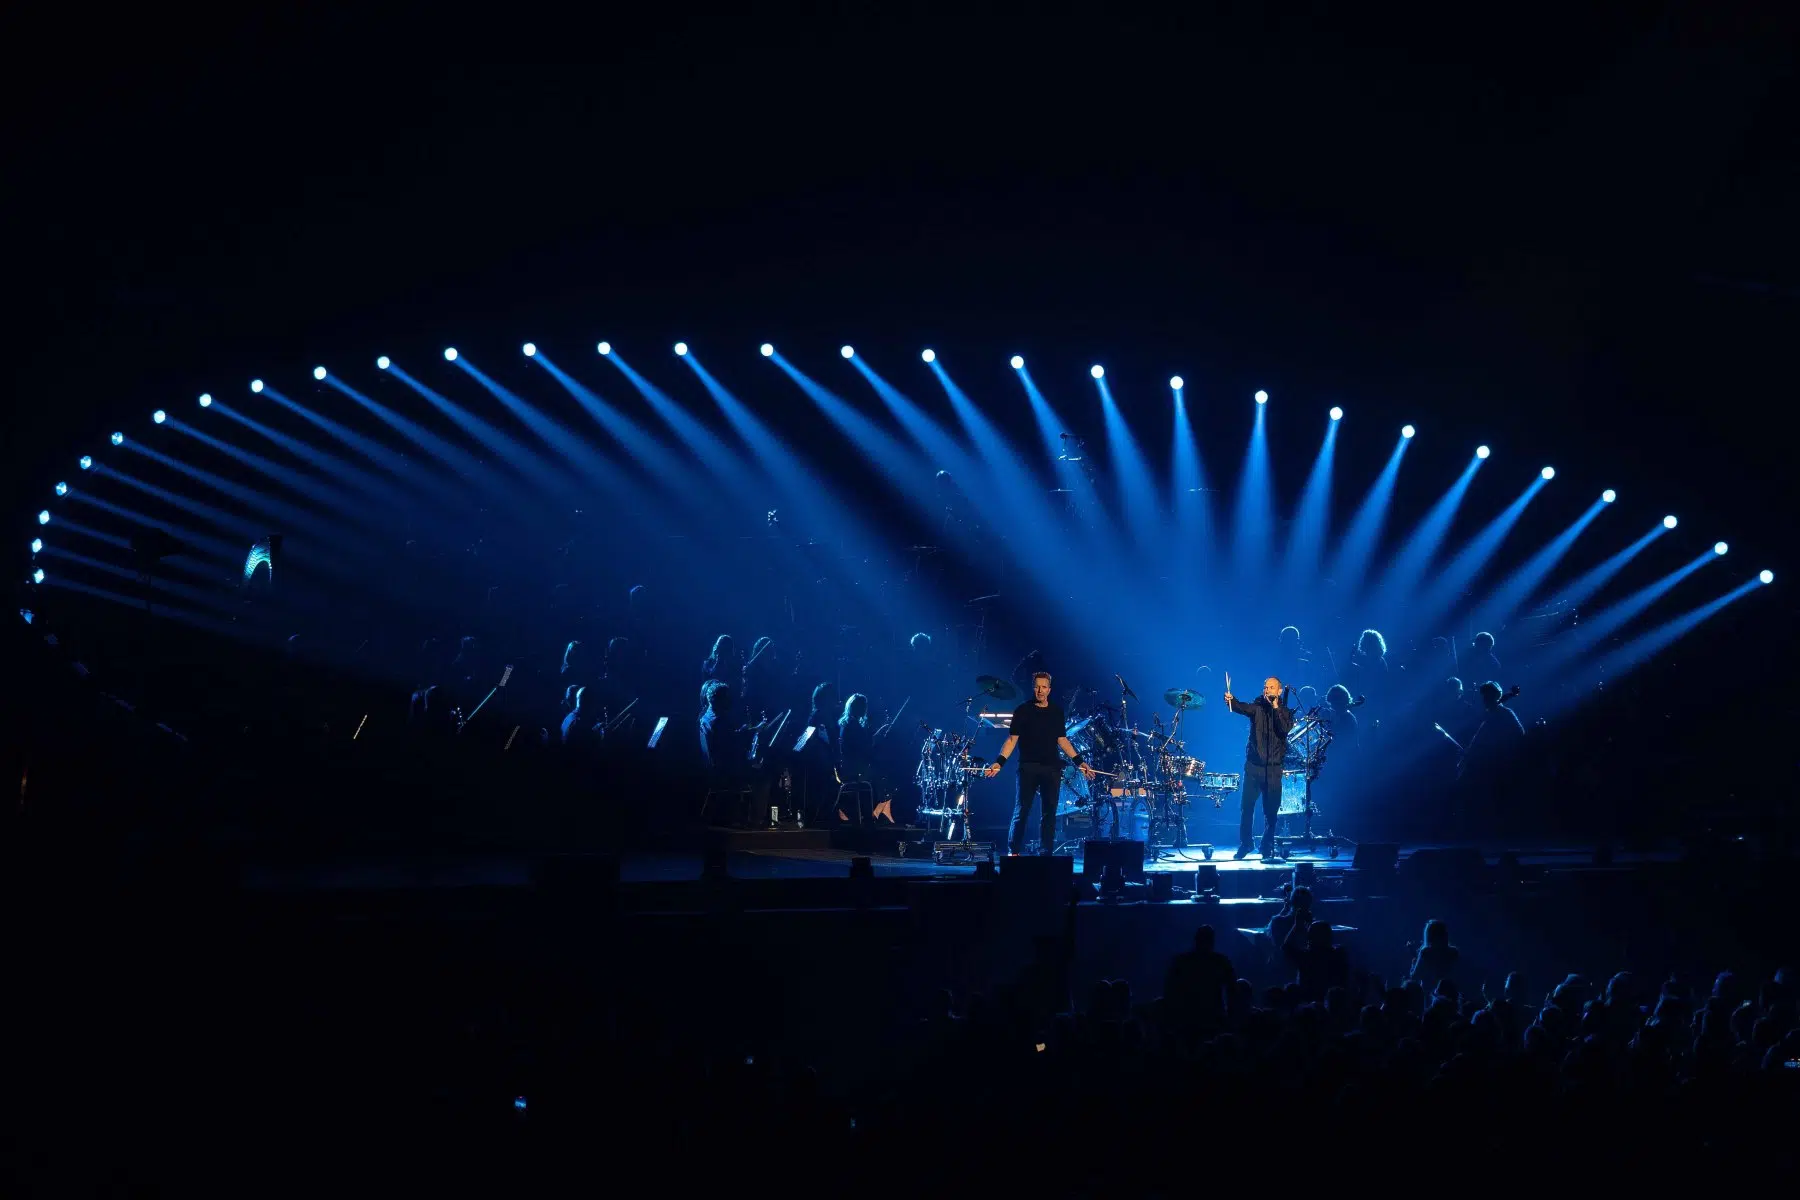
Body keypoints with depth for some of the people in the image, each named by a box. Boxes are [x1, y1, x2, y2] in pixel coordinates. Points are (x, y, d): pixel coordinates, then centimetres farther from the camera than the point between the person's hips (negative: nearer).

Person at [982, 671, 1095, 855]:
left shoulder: (1057, 711, 11)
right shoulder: (1023, 711, 0)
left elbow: (1062, 740, 16)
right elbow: (1012, 739, -3)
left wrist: (1079, 761, 10)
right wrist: (999, 762, -16)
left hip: (1052, 768, 3)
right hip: (1028, 767, -3)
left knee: (1049, 813, 3)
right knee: (1022, 810, -4)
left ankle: (1045, 854, 7)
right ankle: (1014, 852, 3)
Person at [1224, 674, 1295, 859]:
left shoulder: (1286, 712, 6)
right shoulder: (1257, 707, 3)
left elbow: (1285, 729, -13)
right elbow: (1242, 708, -18)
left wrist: (1276, 708, -18)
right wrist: (1231, 701, -39)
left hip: (1274, 768, 0)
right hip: (1254, 766, 0)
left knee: (1271, 810, 3)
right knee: (1247, 806, -3)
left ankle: (1268, 847, 15)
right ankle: (1244, 845, 8)